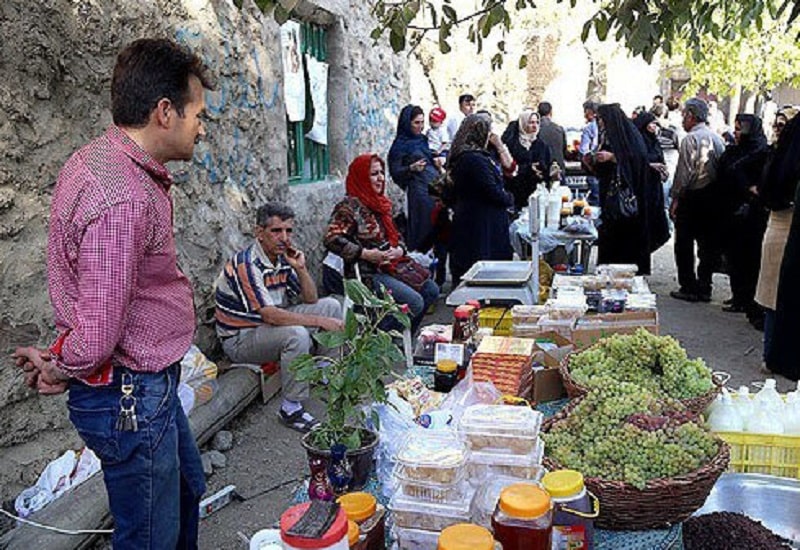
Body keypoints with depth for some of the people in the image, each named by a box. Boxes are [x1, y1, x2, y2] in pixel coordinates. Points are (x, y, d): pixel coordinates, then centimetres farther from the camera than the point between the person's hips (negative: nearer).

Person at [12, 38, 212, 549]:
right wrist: (59, 371, -7)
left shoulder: (95, 159, 4)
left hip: (152, 382, 10)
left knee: (187, 490, 29)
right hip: (130, 397, -10)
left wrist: (59, 356, 6)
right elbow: (96, 337, -26)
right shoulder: (123, 201, -30)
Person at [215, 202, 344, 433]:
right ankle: (291, 409, -20)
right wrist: (320, 321, -31)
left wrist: (301, 268, -12)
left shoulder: (282, 257, 0)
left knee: (331, 305, 3)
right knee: (297, 334, -35)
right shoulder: (246, 264, -25)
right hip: (240, 338, -8)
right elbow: (270, 315, -33)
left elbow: (311, 300, 5)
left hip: (271, 324, 8)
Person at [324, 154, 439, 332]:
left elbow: (395, 236, 23)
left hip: (388, 267, 10)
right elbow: (331, 239, -23)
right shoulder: (350, 206, -12)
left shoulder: (381, 203, 16)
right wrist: (366, 254, -24)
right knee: (414, 302, -21)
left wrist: (399, 250, -1)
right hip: (366, 273, -10)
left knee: (431, 290, 5)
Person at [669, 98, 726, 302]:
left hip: (691, 196, -6)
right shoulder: (717, 139, 8)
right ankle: (704, 287, 16)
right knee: (708, 245, 10)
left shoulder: (690, 139, -11)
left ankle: (688, 288, 4)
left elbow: (684, 172, -14)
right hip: (712, 197, 6)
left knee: (684, 244, 2)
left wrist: (675, 198, -8)